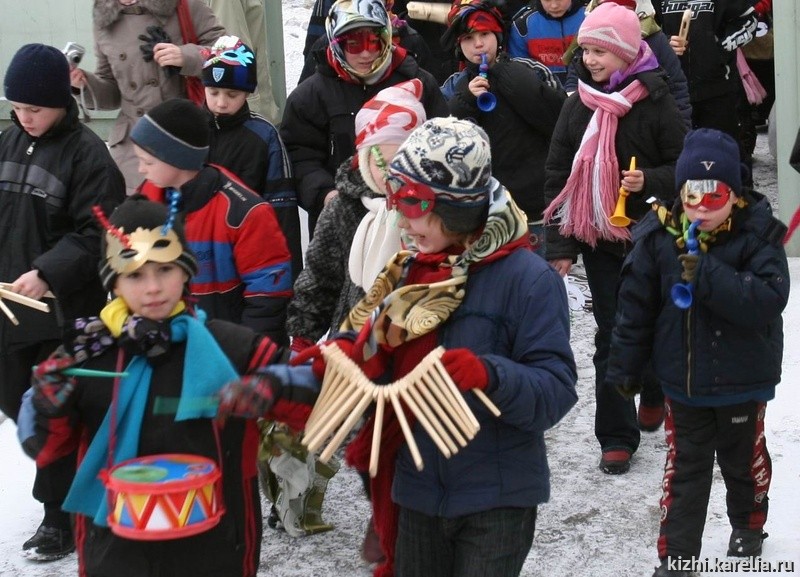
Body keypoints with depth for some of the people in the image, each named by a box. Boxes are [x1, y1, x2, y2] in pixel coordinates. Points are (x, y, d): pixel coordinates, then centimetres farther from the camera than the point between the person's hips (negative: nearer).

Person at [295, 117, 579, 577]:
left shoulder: (528, 278, -15)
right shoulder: (409, 273, 6)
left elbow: (556, 390, -19)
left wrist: (490, 374, -36)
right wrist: (350, 353, -8)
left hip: (496, 502, -6)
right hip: (417, 492, 6)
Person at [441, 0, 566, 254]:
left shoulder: (528, 73, 1)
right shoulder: (453, 89, 8)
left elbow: (562, 120, -13)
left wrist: (510, 80, -14)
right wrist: (465, 103, -13)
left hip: (533, 205, -2)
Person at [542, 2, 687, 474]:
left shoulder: (655, 102, -9)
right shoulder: (578, 107, 1)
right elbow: (557, 178, 3)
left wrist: (651, 181, -24)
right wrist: (559, 244, -1)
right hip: (598, 238, 2)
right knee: (612, 336, 5)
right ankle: (617, 436, 11)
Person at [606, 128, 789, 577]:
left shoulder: (758, 234, -16)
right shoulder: (659, 236, -9)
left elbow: (769, 300, -30)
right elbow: (636, 306, -1)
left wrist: (707, 275, -37)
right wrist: (625, 367, 3)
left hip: (743, 378, -1)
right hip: (682, 377, 1)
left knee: (743, 459, 20)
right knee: (684, 468, 8)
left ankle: (748, 526, 46)